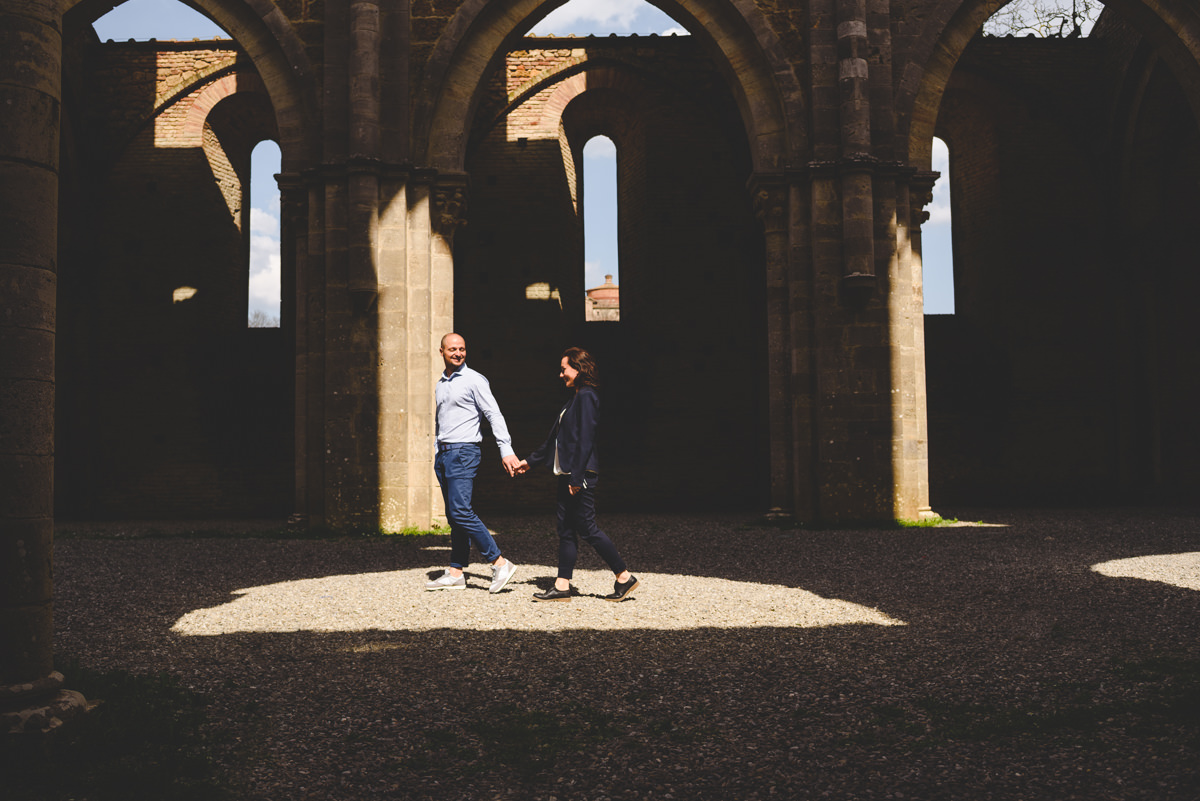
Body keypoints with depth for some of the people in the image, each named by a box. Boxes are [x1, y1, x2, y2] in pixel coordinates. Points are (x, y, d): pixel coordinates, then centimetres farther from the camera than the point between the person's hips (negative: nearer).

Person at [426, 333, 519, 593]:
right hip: (443, 454, 8)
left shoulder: (474, 380, -5)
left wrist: (506, 450, -18)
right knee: (453, 516, 8)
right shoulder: (440, 384, 17)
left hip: (463, 452, -7)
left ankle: (500, 564, -11)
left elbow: (494, 415, -10)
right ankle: (456, 573, 11)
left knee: (461, 511, -16)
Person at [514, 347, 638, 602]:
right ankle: (562, 586, 11)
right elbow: (556, 438, 25)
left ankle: (624, 577, 3)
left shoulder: (586, 397, -13)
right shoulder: (575, 398, 18)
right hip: (568, 474, 10)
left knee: (587, 528, -6)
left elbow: (585, 440, -19)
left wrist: (576, 477, -21)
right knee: (566, 530, 8)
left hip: (582, 475, -10)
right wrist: (531, 460, 29)